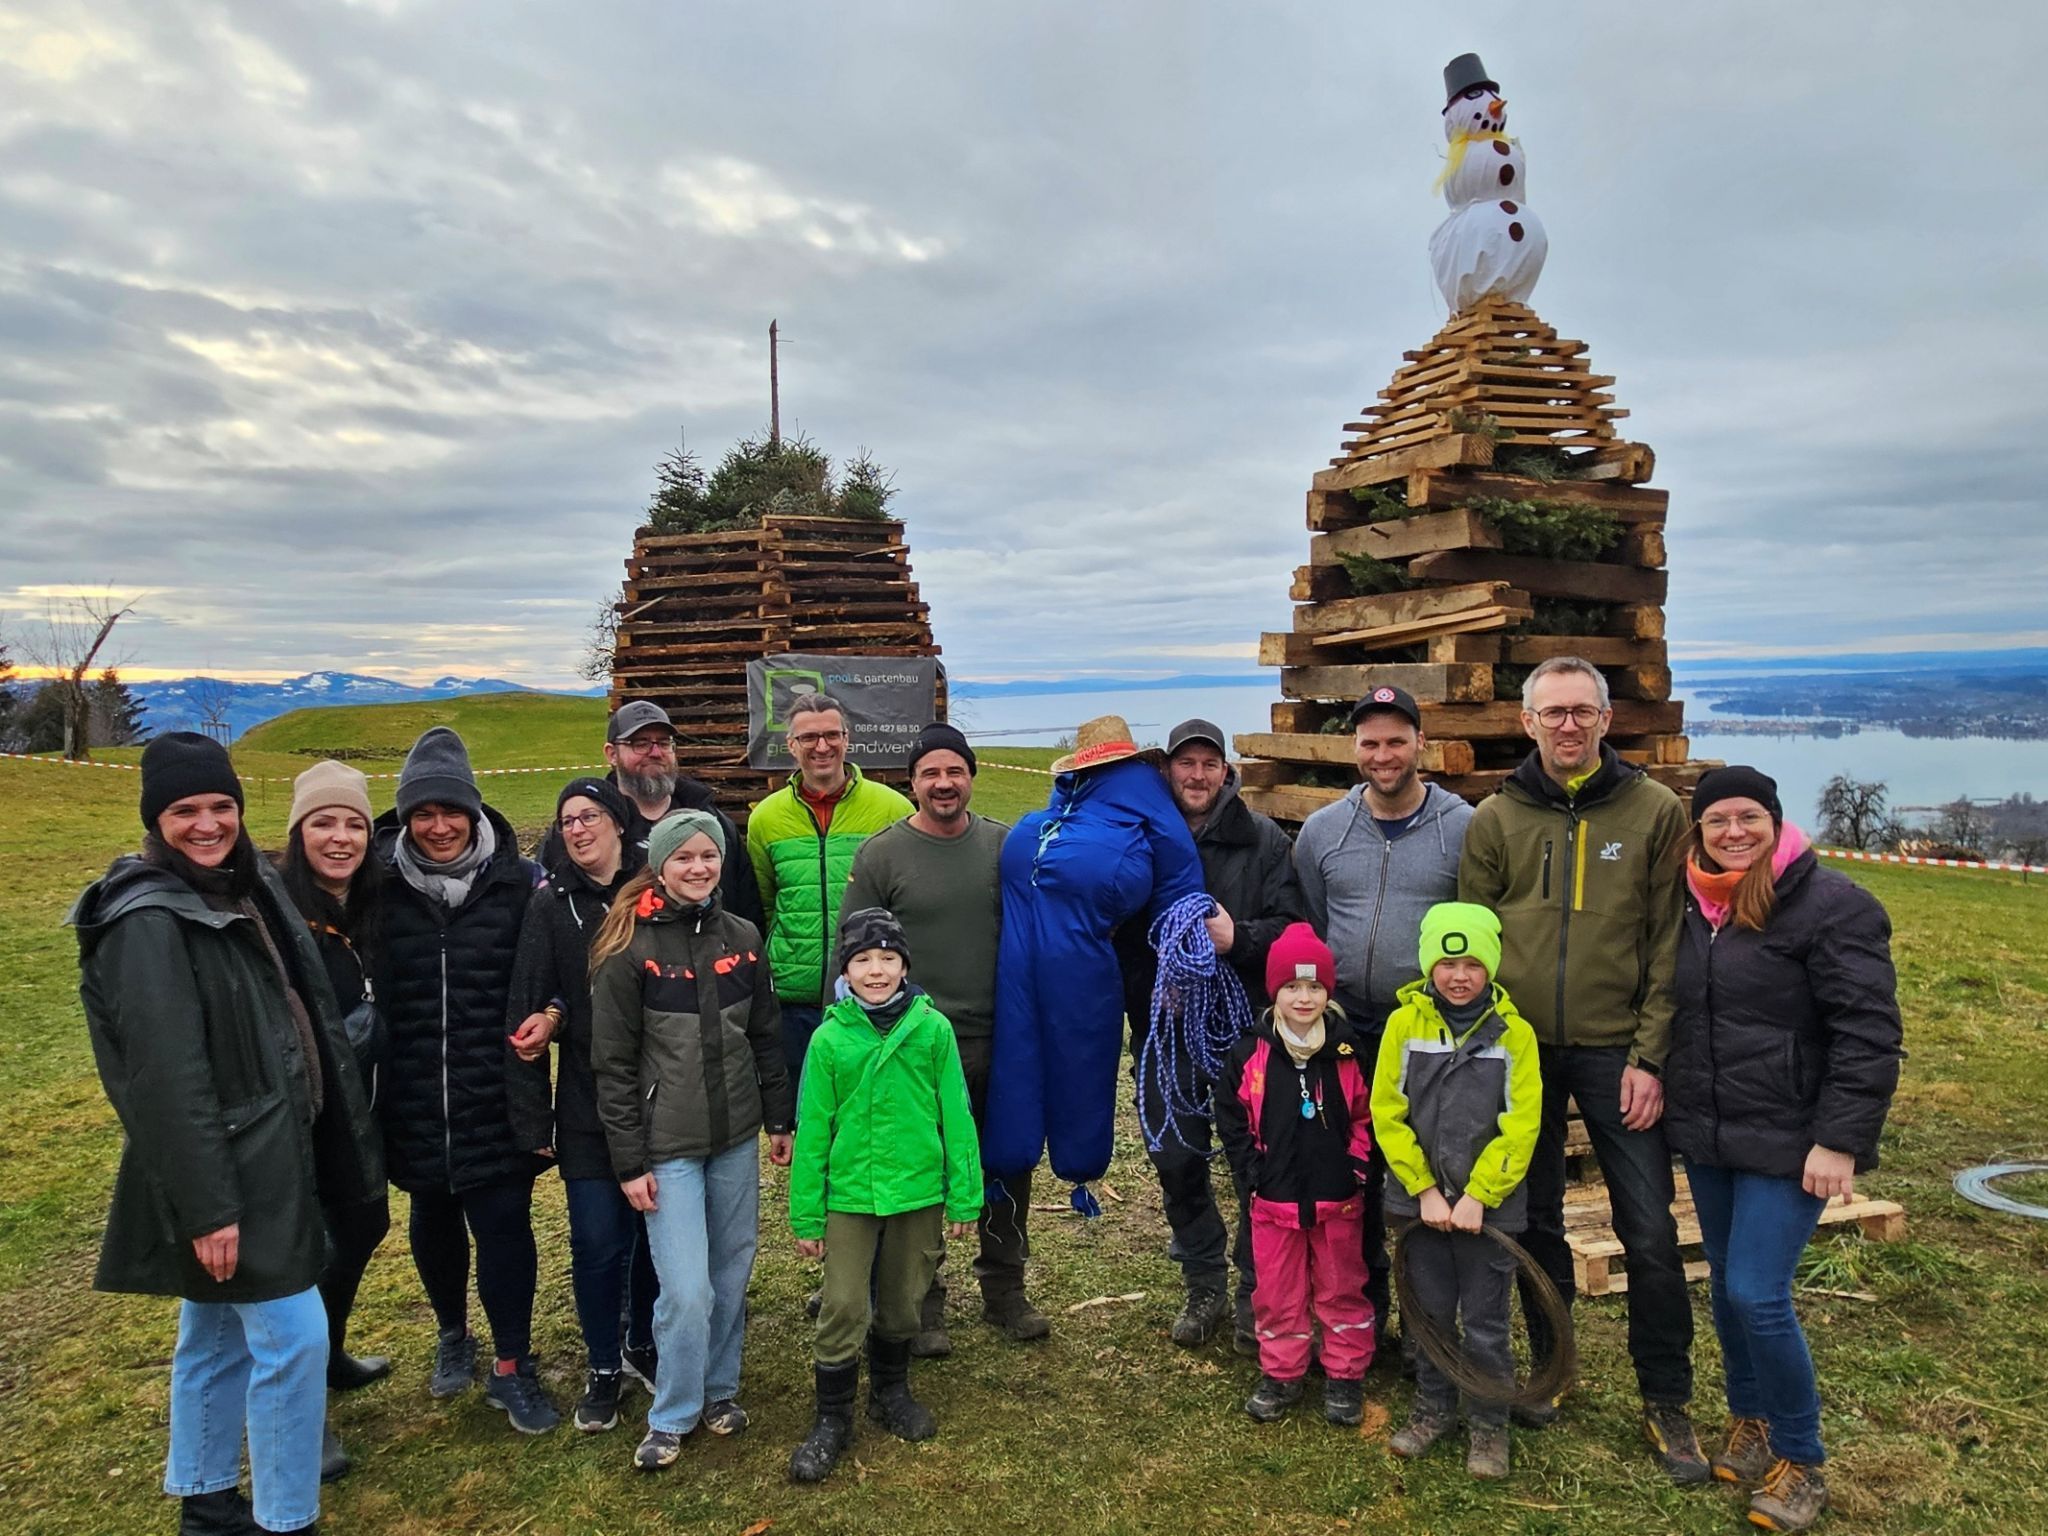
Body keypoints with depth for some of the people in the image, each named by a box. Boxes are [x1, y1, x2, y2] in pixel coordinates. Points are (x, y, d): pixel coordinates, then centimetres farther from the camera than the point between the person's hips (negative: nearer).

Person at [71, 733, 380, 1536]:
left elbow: (299, 1014, 14)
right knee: (292, 1335, -3)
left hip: (263, 1155, 9)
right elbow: (168, 1082, -23)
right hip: (225, 1172, -9)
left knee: (218, 1333, 20)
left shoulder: (248, 887, 7)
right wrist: (207, 1207, -23)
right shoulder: (149, 923, -20)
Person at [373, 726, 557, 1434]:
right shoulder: (382, 885, -4)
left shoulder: (516, 880, -6)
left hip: (496, 1096, -2)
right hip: (414, 1100, 2)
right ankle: (453, 1337, 43)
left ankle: (511, 1368, 19)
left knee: (503, 1223, 1)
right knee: (432, 1219, 19)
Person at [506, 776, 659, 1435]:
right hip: (587, 1104, -1)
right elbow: (527, 1008, -5)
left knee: (654, 1227, 12)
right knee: (598, 1241, 2)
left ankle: (643, 1344, 36)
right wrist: (530, 1115, -8)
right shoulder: (551, 903, -3)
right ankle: (603, 1367, 25)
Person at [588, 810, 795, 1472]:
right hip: (667, 1144, -4)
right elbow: (613, 1064, -8)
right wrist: (629, 1162, -9)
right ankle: (671, 1417, 18)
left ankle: (719, 1388, 34)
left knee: (732, 1273, 13)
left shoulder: (742, 937, 2)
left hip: (737, 1137, 4)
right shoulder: (629, 949, -10)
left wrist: (780, 1120, 11)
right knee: (687, 1290, -4)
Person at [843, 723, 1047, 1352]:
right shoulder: (881, 854, -5)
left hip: (1000, 1044, 3)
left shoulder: (1005, 845, 3)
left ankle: (1005, 1288, 35)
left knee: (1009, 1168, 15)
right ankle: (923, 1301, 28)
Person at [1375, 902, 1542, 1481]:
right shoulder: (1405, 1023, -5)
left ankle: (1490, 1424, 27)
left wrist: (1477, 1197, -13)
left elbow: (1520, 1127, -9)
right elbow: (1387, 1113, -5)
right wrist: (1425, 1190, -8)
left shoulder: (1514, 1032, -8)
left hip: (1489, 1204, -1)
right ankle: (1434, 1406, 34)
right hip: (1421, 1199, 2)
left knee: (1485, 1324, 8)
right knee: (1430, 1312, 15)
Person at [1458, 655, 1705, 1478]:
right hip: (1520, 1049, 2)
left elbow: (1669, 943, -3)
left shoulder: (1655, 811, -1)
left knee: (1651, 1233, 2)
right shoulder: (1495, 818, 3)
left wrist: (1649, 1055, -9)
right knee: (1535, 1221, 14)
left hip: (1616, 1051, -2)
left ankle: (1666, 1402, 21)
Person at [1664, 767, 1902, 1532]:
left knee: (1757, 1295, -7)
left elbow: (1868, 1033, -15)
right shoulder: (1691, 904, 7)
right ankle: (1750, 1421, 35)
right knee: (1726, 1285, 15)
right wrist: (1661, 1087, 13)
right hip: (1706, 1138, 6)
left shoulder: (1831, 905, -13)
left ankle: (1801, 1462, 13)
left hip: (1786, 1143, -6)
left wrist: (1840, 1140, -19)